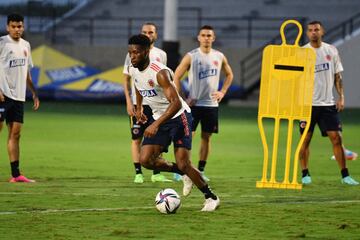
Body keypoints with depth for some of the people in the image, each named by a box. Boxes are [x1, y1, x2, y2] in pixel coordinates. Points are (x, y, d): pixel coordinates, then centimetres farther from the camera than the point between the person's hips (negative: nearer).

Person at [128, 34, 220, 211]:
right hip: (159, 117, 7)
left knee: (183, 164, -14)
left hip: (178, 116, -7)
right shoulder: (133, 70, -3)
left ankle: (211, 198, 5)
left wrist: (156, 125, -44)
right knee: (145, 160, -7)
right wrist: (139, 107, 19)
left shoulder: (160, 73, -28)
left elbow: (176, 103, -37)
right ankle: (184, 175, 15)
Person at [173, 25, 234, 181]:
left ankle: (201, 170, 14)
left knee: (206, 137, 7)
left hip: (211, 104, 4)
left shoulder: (219, 57, 5)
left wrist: (222, 92, 8)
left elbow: (229, 75, 21)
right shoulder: (191, 57, -6)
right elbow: (176, 77, -3)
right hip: (193, 104, -4)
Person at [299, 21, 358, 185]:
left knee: (336, 138, -2)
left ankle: (345, 176, 3)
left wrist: (341, 97, 2)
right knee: (305, 139, 0)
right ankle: (305, 174, 11)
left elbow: (337, 76, 12)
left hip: (328, 103, 2)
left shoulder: (331, 51, 7)